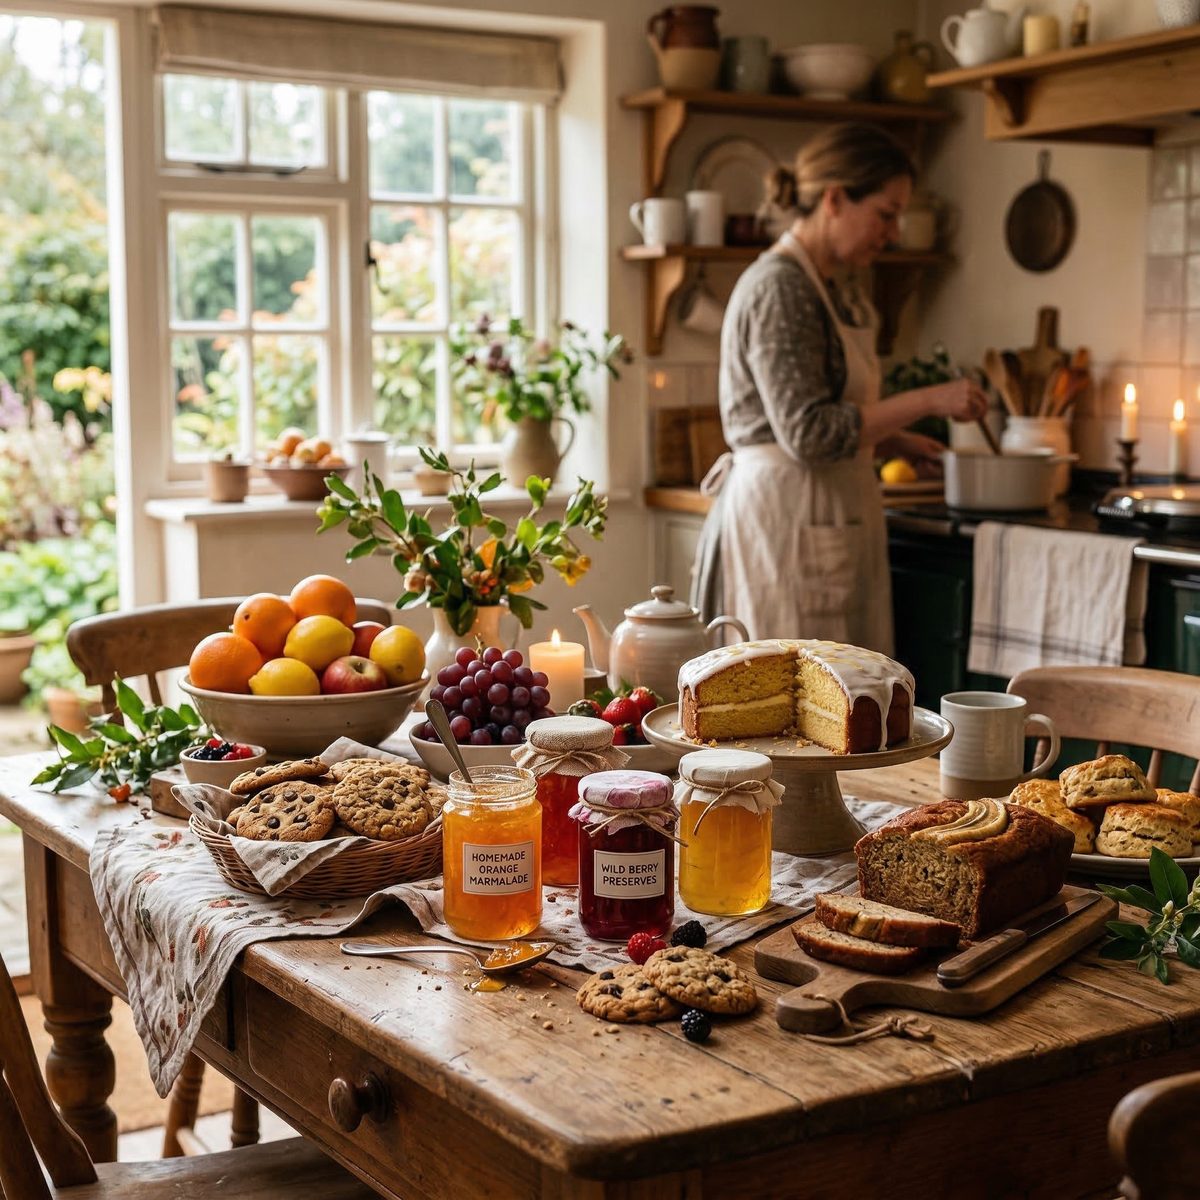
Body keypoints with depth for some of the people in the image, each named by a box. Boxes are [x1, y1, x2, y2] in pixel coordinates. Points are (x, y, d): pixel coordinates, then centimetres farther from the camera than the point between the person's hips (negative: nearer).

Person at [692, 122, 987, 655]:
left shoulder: (832, 286, 15)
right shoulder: (780, 287, -15)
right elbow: (807, 432, -22)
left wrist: (895, 442, 15)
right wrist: (927, 401, -18)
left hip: (823, 512, 10)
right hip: (784, 507, -10)